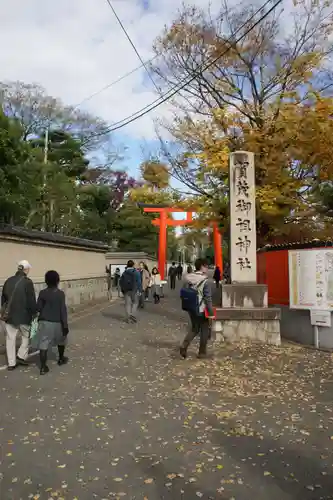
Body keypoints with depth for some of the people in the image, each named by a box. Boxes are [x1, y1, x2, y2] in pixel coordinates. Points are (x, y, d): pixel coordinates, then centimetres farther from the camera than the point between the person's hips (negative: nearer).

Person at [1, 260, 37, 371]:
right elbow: (31, 300, -14)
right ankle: (21, 356, 13)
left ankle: (11, 363, 17)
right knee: (27, 336, 18)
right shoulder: (27, 282, -15)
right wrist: (34, 312, -2)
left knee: (10, 339, 11)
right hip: (23, 315, -5)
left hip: (9, 315, 5)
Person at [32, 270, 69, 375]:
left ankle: (43, 367, -1)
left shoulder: (42, 293, -4)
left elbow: (38, 308, -1)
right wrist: (65, 325, -8)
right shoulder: (60, 294, -11)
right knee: (61, 341, 23)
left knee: (43, 345, 3)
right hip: (57, 322, -1)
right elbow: (63, 310, -12)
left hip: (44, 322, 1)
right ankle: (61, 359, 39)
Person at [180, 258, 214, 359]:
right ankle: (202, 353, 19)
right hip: (202, 310, -6)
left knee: (194, 328, 21)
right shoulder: (204, 280, -17)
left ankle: (184, 345, 3)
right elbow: (208, 298, -17)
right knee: (204, 330, 12)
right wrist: (211, 312, -11)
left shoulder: (188, 278, 1)